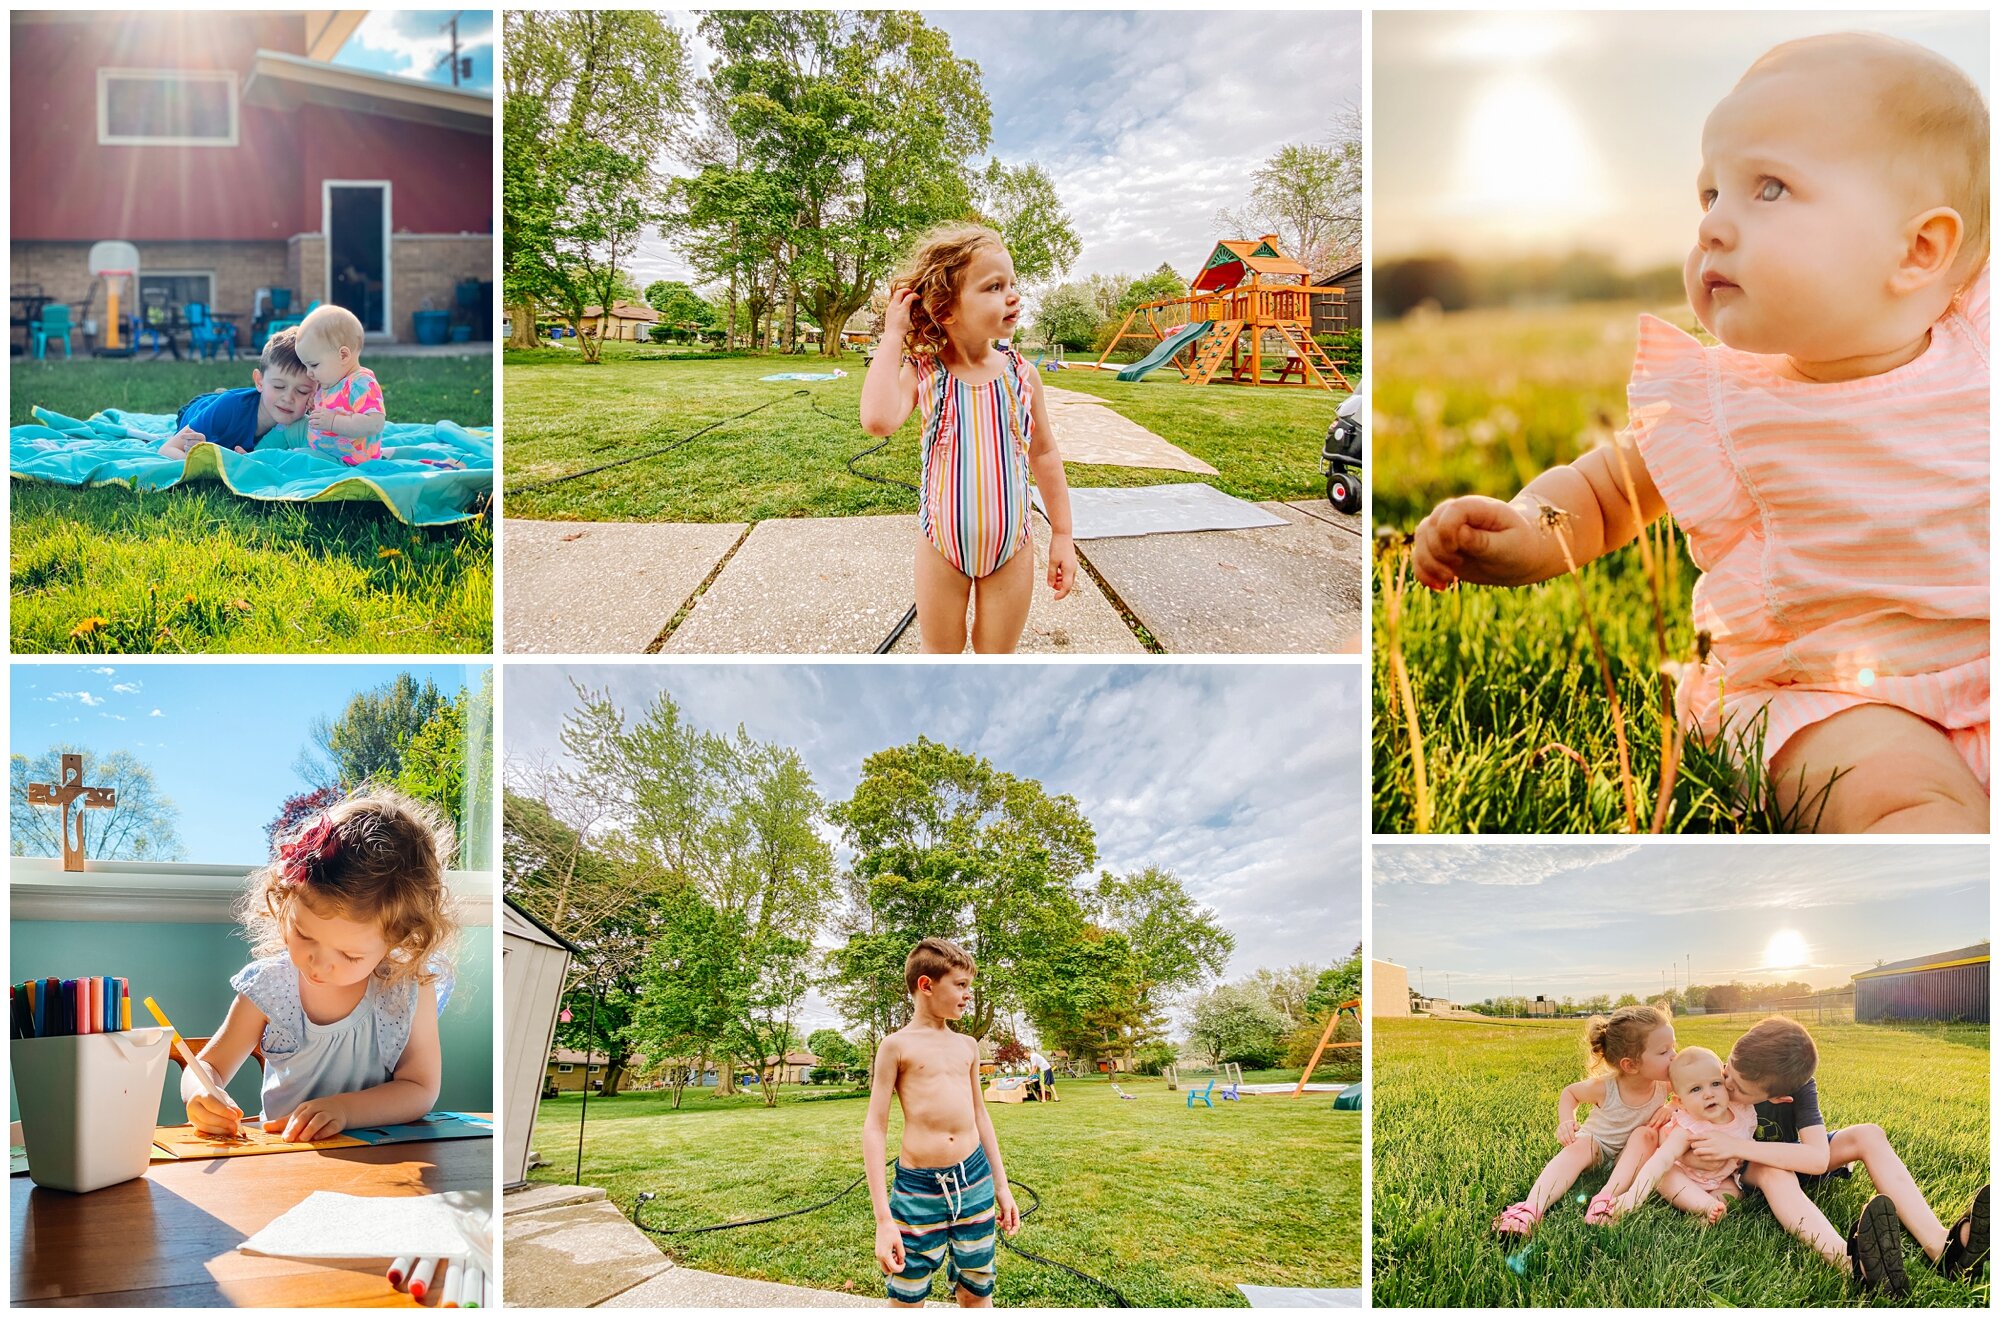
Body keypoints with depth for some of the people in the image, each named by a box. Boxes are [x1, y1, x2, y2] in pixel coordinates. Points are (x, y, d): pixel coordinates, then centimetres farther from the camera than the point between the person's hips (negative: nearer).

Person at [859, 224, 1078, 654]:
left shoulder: (1021, 374, -5)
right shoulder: (923, 375, -12)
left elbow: (1044, 454, 5)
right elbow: (878, 420, -32)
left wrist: (1062, 535, 6)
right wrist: (892, 337, -23)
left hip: (1012, 549, 1)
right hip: (942, 549, -1)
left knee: (996, 653, 15)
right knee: (940, 653, 17)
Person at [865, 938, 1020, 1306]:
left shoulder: (966, 1045, 11)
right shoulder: (897, 1046, -5)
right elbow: (874, 1129, -7)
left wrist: (1001, 1185, 17)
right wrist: (883, 1220, -12)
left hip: (975, 1181, 5)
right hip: (918, 1188, -5)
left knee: (976, 1294, 11)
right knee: (906, 1300, 3)